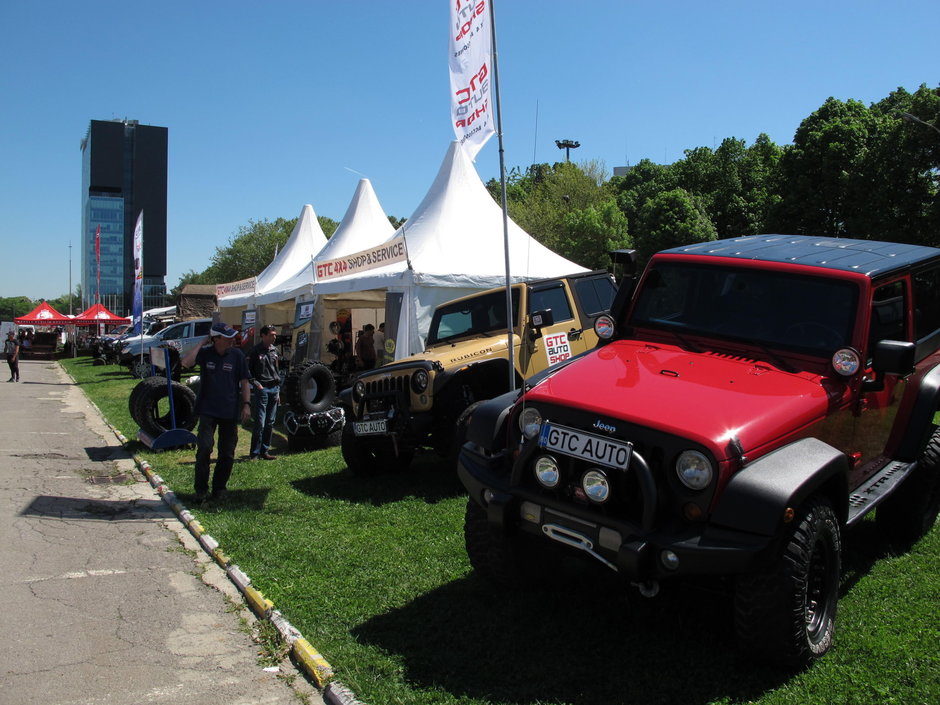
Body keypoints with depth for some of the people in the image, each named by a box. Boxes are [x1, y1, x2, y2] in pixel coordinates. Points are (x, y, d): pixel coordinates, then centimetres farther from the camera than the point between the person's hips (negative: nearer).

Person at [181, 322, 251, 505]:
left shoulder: (237, 355, 1)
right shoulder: (205, 353, 0)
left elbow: (244, 383, 4)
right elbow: (185, 362, -19)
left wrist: (246, 404, -5)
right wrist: (202, 343, -11)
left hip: (230, 411, 1)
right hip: (208, 410, -1)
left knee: (227, 453, 6)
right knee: (204, 448, -11)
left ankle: (219, 489, 20)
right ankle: (201, 489, 2)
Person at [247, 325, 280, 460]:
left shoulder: (274, 350, 13)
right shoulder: (255, 351, -6)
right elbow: (247, 370, -4)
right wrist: (255, 383, -15)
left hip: (274, 389, 7)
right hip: (262, 389, -7)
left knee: (270, 423, 9)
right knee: (260, 423, -8)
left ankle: (264, 451, 17)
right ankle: (255, 453, -2)